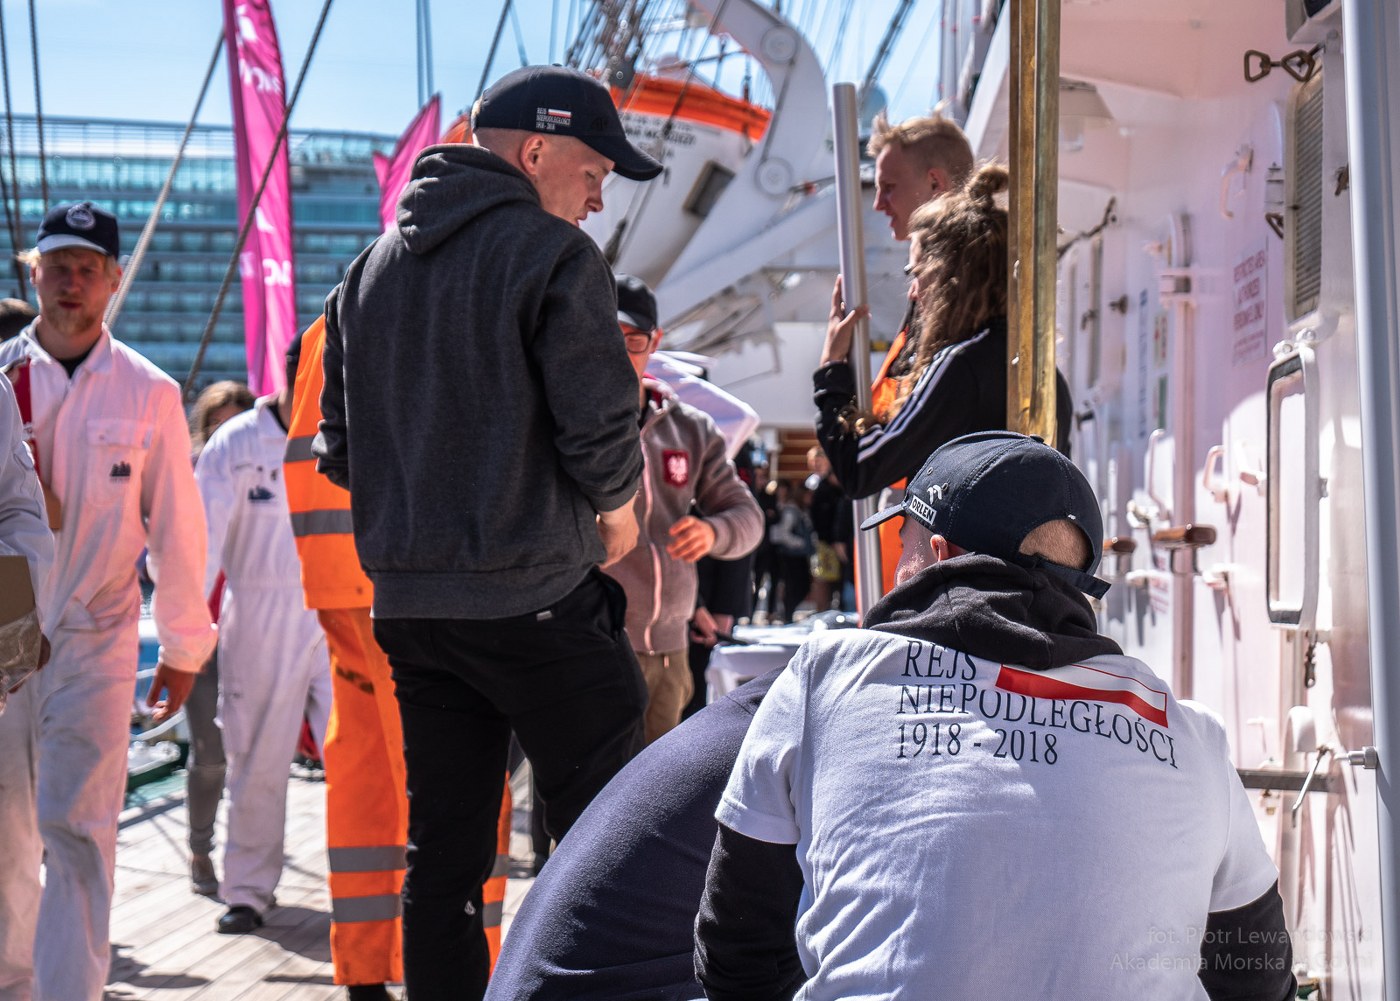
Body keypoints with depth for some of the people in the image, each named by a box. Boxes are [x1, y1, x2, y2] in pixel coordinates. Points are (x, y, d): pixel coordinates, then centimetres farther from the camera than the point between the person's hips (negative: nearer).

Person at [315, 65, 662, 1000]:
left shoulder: (373, 264, 14)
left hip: (407, 600, 7)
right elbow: (601, 424, -15)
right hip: (536, 599, -7)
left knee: (443, 850, 11)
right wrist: (616, 509, 3)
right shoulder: (552, 253, -9)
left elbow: (339, 447, 15)